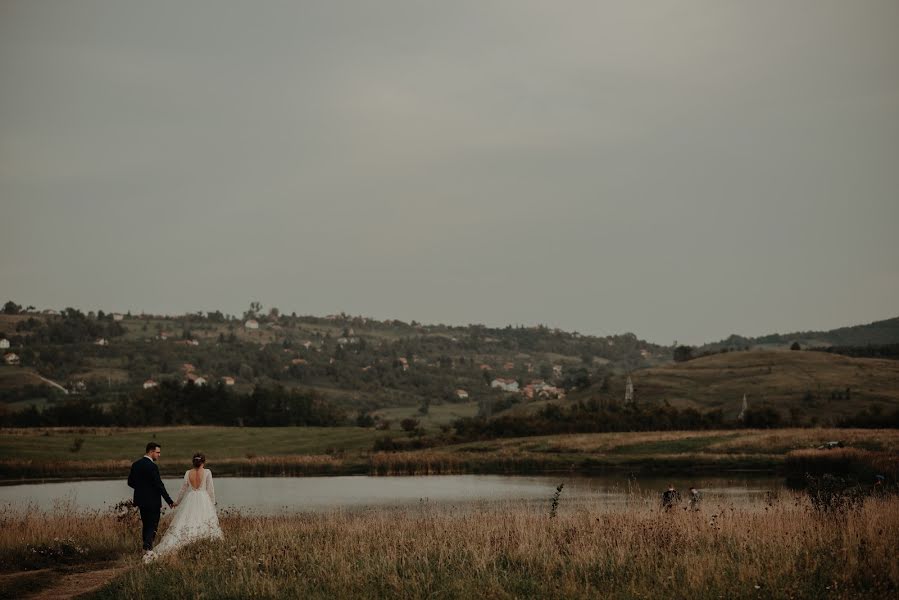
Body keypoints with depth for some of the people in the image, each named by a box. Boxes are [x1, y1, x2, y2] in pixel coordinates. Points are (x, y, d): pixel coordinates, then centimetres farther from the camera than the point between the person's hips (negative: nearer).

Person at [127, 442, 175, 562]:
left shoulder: (136, 464, 5)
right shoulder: (152, 466, -18)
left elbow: (130, 482, 11)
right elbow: (159, 485, -18)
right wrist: (169, 501, -12)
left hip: (141, 501, 7)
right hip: (152, 501, -7)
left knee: (146, 525, 19)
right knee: (152, 526, -3)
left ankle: (147, 549, 26)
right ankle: (148, 551, -14)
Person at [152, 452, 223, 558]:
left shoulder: (188, 473, 1)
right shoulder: (207, 472, -7)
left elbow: (183, 489, 8)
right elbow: (210, 489, -2)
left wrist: (177, 502, 22)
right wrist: (212, 503, 10)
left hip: (189, 501, 2)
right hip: (204, 501, -2)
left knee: (183, 525, 3)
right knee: (205, 526, 6)